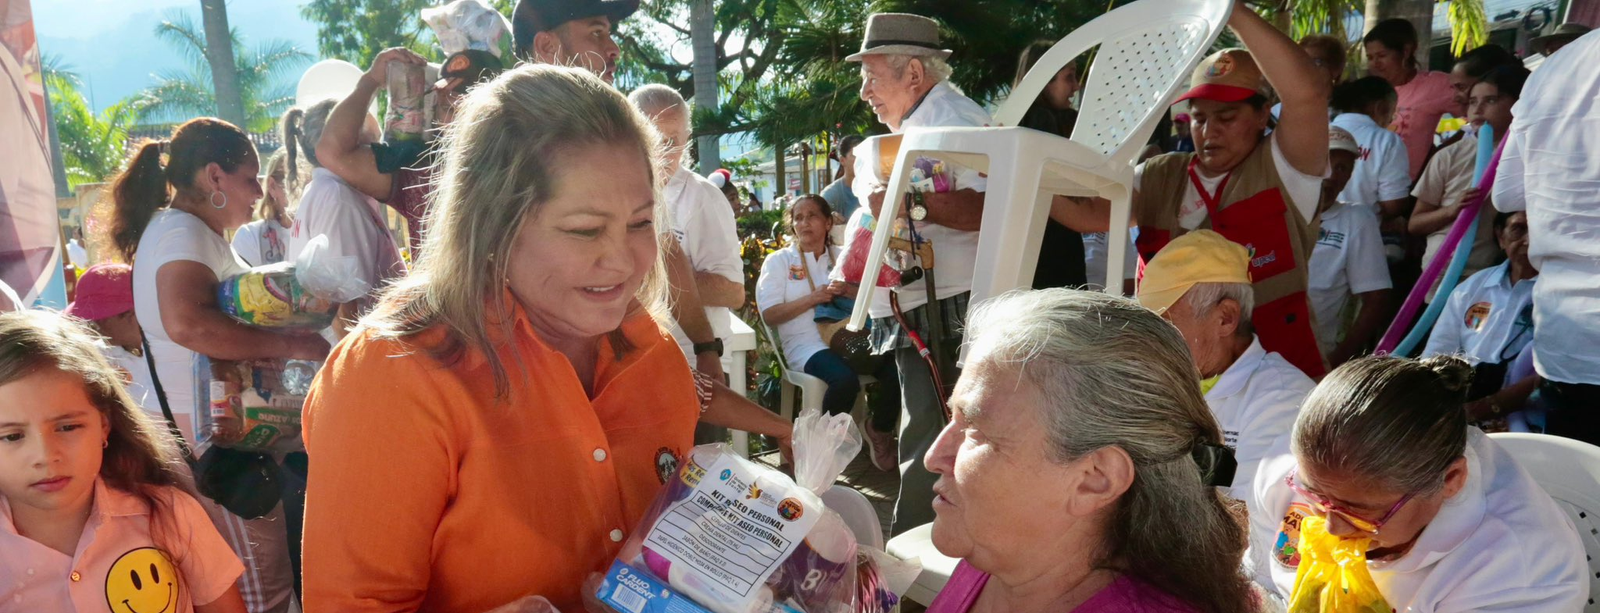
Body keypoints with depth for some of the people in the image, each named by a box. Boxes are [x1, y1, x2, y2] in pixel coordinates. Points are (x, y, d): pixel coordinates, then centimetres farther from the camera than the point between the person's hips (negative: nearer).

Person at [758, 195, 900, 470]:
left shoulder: (843, 257, 20)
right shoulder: (779, 261, 11)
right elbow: (769, 314, 0)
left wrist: (850, 291, -9)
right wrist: (812, 298, -10)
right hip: (807, 345, -4)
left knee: (895, 369, -26)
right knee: (846, 379, -37)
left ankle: (880, 432, 3)